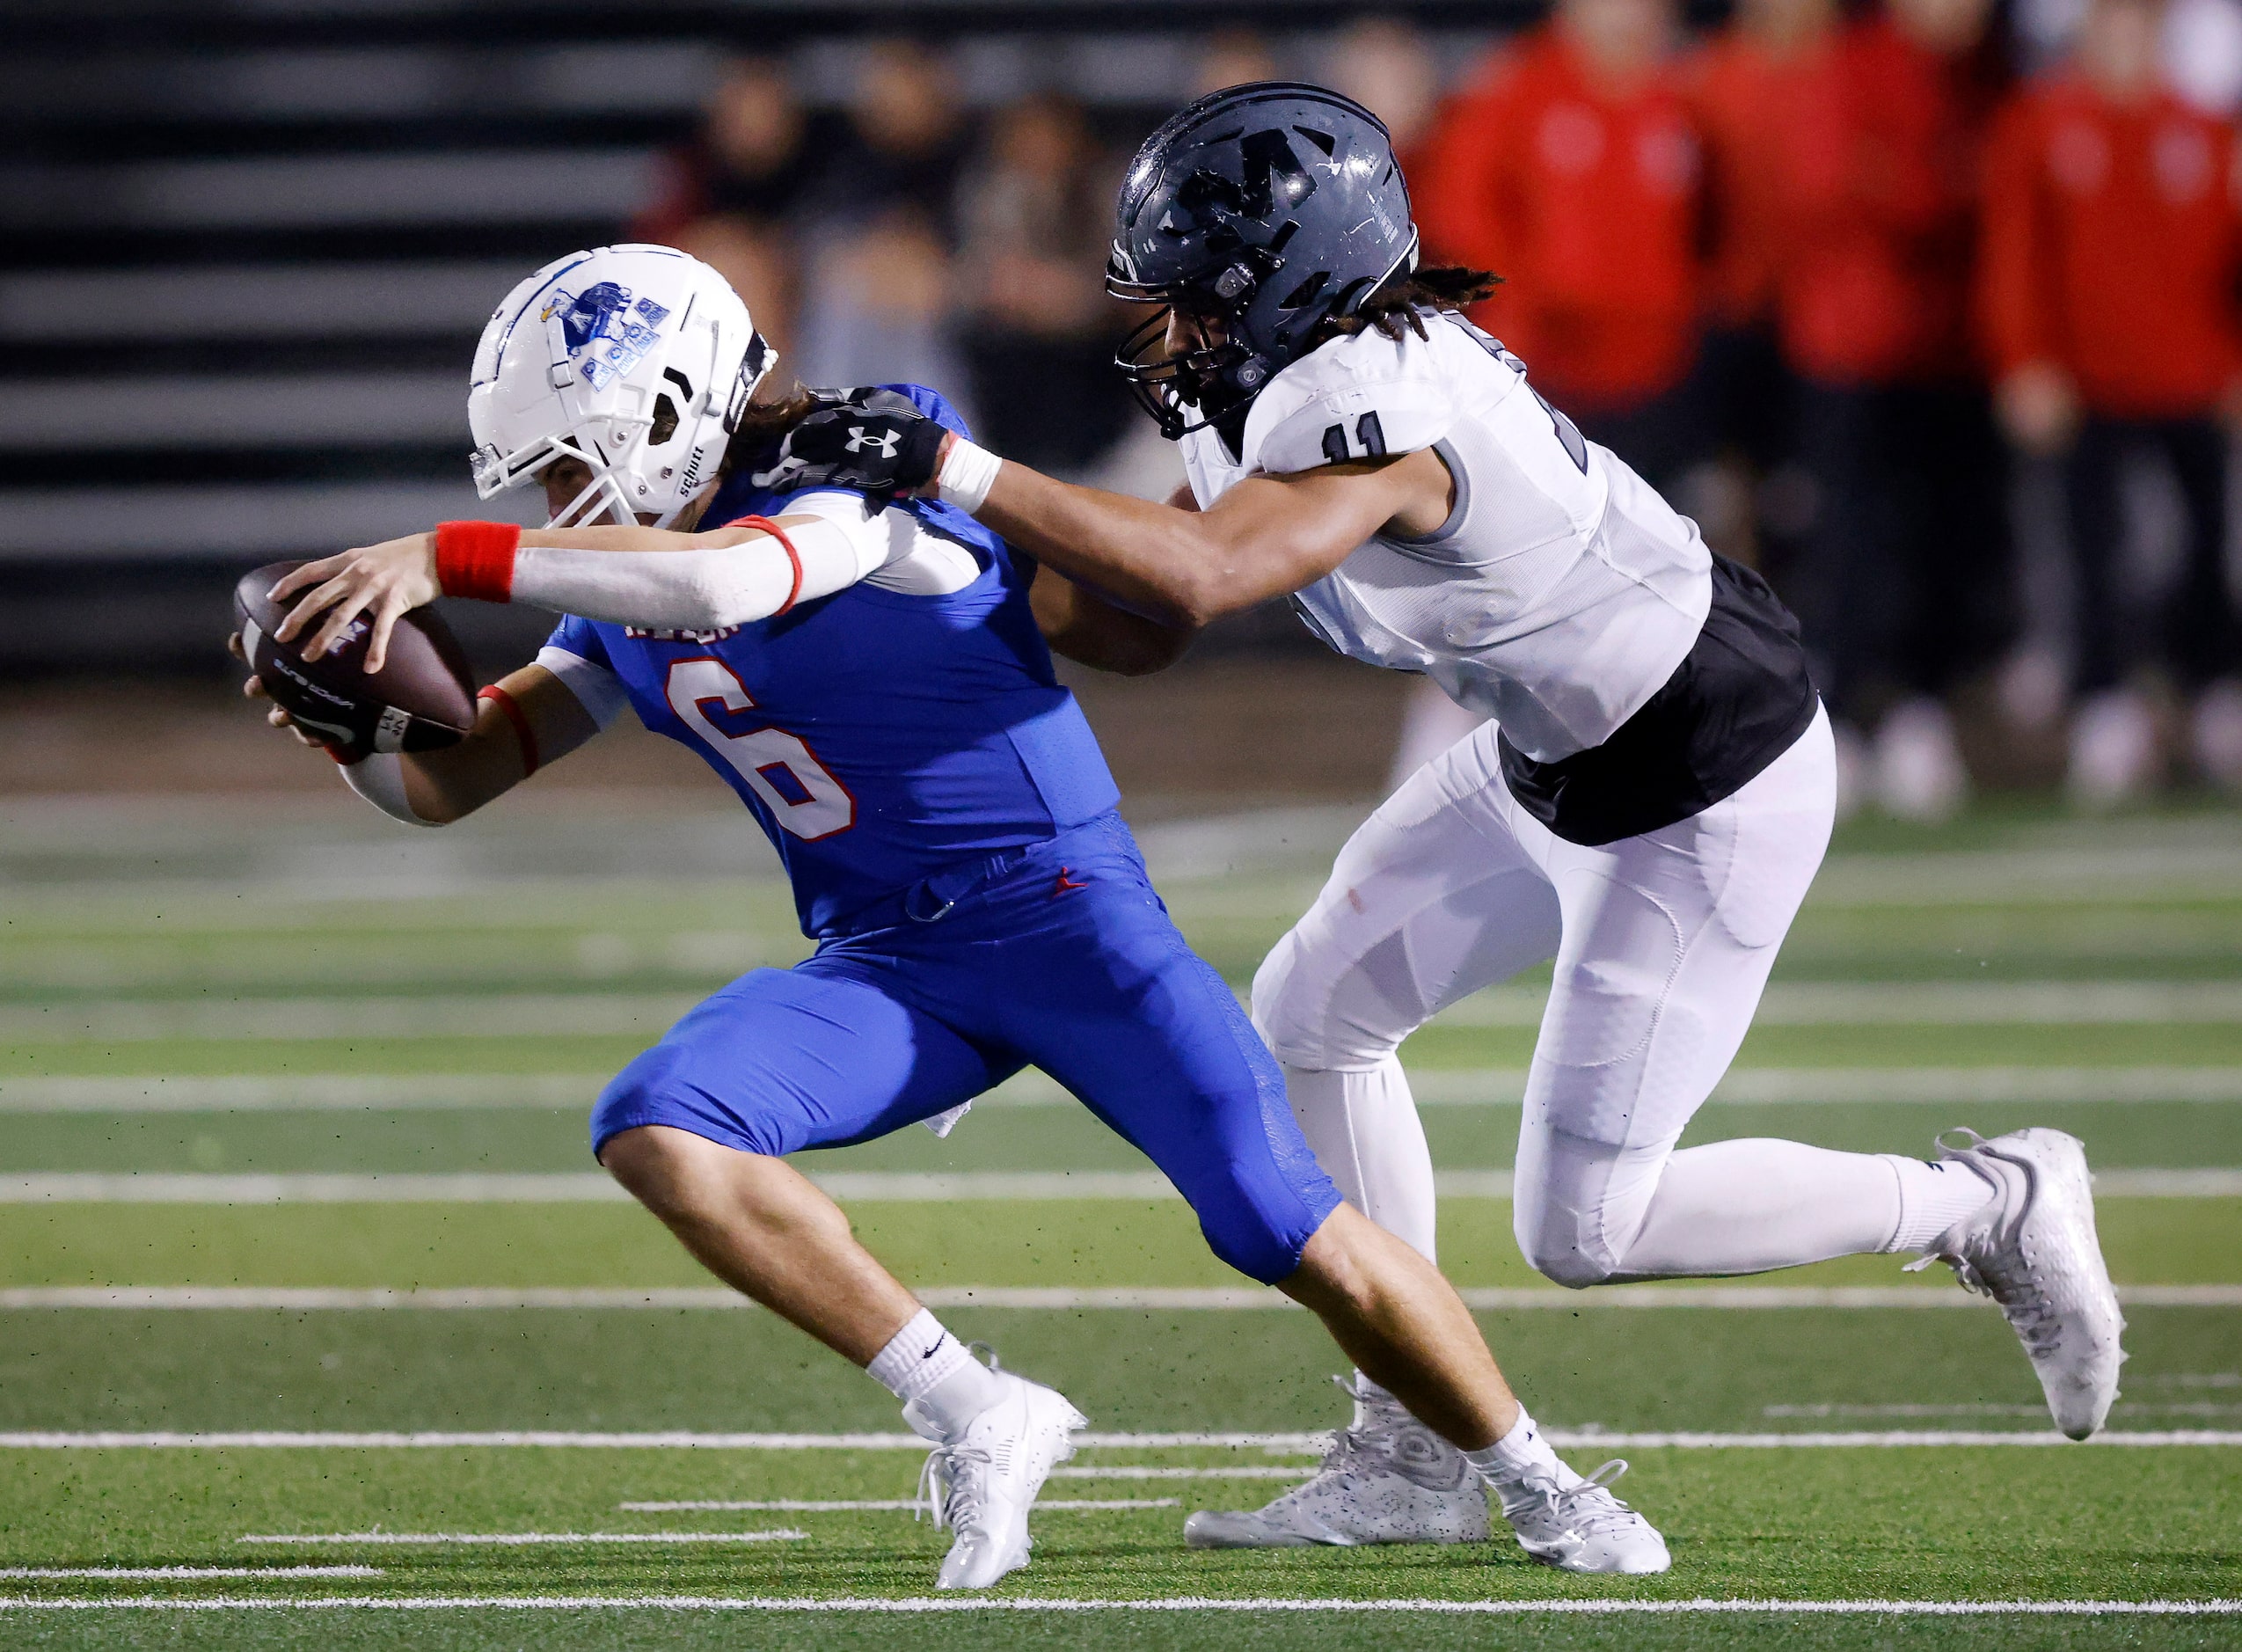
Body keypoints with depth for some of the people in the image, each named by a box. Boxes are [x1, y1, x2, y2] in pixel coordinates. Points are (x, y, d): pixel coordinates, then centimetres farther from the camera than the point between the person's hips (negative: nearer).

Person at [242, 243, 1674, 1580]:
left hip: (1066, 912, -6)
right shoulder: (628, 602, 6)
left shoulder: (846, 491, -17)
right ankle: (976, 1421, -14)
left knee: (1297, 1237, -13)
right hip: (893, 964, 6)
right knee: (658, 1137, -21)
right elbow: (446, 784, 7)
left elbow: (720, 583, -38)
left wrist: (449, 560, -39)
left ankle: (1539, 1486, 13)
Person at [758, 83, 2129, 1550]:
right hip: (1562, 755, 10)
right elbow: (1137, 629, 4)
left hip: (1707, 794, -10)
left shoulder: (1377, 410, -30)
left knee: (1585, 1229, -5)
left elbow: (1193, 582, -46)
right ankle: (1410, 1457, 17)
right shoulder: (1290, 385, -1)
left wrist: (956, 472, -42)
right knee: (1316, 1011, 10)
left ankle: (1987, 1205, 12)